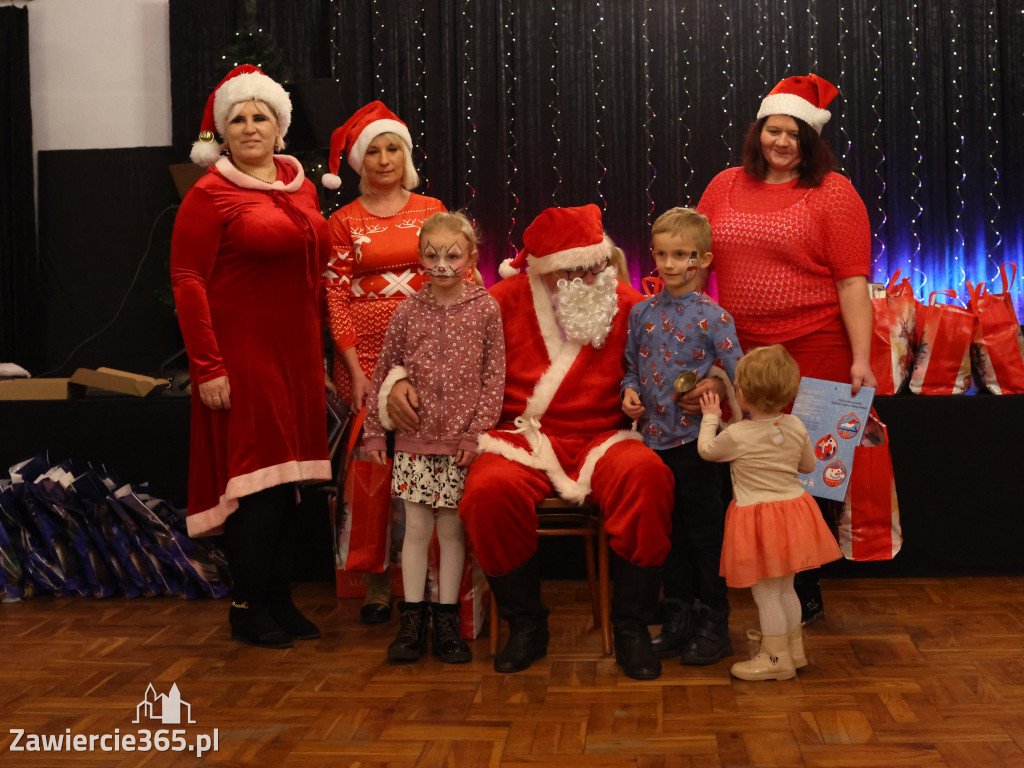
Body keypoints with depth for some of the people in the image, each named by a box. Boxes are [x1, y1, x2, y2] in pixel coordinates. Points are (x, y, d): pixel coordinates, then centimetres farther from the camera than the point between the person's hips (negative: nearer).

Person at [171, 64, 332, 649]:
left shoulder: (302, 187, 12)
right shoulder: (210, 194, -6)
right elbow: (187, 281, -10)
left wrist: (319, 350, 13)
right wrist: (207, 367, -16)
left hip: (297, 354, 6)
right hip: (242, 355, -6)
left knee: (288, 479, 10)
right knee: (257, 477, -3)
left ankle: (281, 598, 22)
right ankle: (248, 608, 11)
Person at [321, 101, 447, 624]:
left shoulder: (431, 210, 10)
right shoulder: (344, 222, 6)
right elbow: (336, 297, 2)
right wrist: (356, 370, -7)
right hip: (368, 353, -1)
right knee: (372, 461, -1)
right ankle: (376, 582, 10)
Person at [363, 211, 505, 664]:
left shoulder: (486, 309, -1)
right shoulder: (408, 311, 3)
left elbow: (494, 376, -2)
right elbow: (385, 372, 9)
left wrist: (478, 431, -9)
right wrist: (374, 430, 8)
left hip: (462, 440, -1)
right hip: (415, 438, 1)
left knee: (452, 529, 6)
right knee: (416, 528, 5)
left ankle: (447, 621, 18)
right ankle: (412, 620, 15)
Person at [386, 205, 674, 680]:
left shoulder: (626, 305, 7)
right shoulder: (506, 301, 5)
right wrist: (402, 382, -7)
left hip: (602, 439, 1)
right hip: (522, 440, 0)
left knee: (648, 475, -32)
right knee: (489, 491, -34)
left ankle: (631, 625, -14)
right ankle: (525, 624, -8)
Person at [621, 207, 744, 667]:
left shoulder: (713, 318, -8)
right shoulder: (642, 313, 7)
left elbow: (739, 375, -8)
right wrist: (630, 392, -2)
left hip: (696, 441, -5)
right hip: (654, 439, 5)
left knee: (706, 533, 5)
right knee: (670, 534, 15)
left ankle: (713, 625, 18)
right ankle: (677, 621, 27)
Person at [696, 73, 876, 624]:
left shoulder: (832, 191, -1)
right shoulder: (725, 186, 10)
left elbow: (852, 281, -6)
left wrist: (861, 360, -13)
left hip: (813, 351, -3)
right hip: (739, 352, 4)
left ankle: (805, 594, 21)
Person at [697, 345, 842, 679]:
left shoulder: (737, 436, -18)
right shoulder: (796, 426, -3)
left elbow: (706, 449, 2)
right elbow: (808, 465, 12)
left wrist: (711, 417, 16)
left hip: (757, 519, -7)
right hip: (793, 510, 7)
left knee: (765, 592, 5)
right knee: (785, 588, 21)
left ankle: (776, 658, 13)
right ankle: (794, 647, 32)